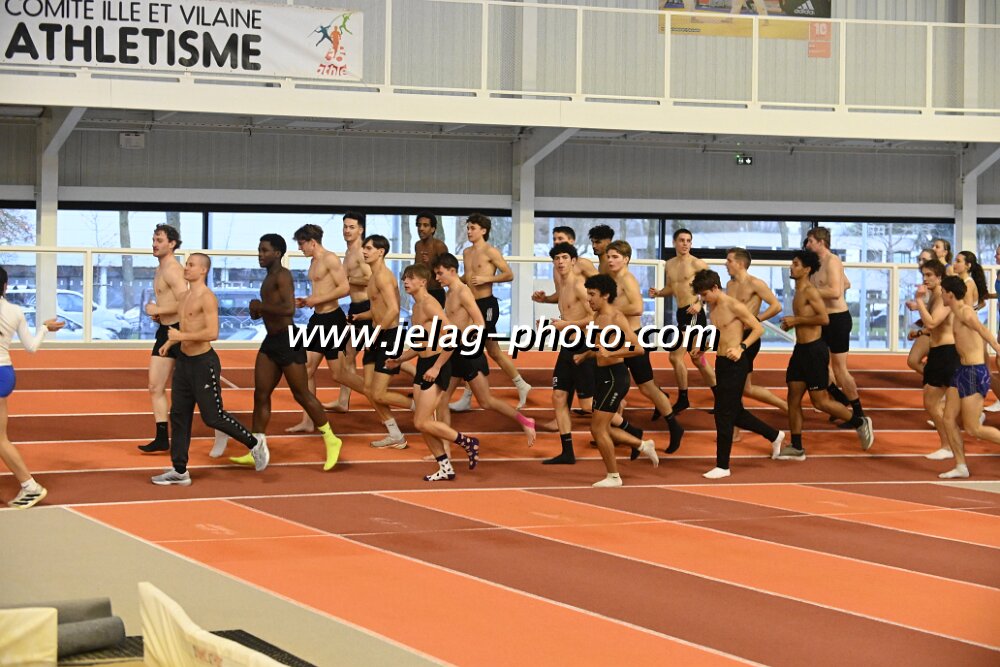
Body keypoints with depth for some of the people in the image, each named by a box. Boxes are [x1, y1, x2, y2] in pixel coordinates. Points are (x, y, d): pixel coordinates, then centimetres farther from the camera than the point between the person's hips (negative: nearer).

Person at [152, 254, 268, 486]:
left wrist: (181, 336, -23)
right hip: (184, 360, 9)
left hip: (203, 362, -9)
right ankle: (179, 471, 11)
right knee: (178, 415, 7)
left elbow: (212, 333, -26)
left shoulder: (207, 298, -17)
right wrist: (170, 342, 14)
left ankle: (254, 443, 18)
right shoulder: (186, 295, 11)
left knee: (212, 416, -2)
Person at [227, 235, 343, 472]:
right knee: (260, 394, 3)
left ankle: (331, 441, 11)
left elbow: (289, 309, -27)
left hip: (287, 341, -10)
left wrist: (261, 306, -18)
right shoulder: (270, 277, 15)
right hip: (271, 341, 10)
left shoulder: (282, 276, -14)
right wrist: (259, 310, 10)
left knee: (301, 394, -2)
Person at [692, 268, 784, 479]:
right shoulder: (713, 307, 10)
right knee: (735, 412, 16)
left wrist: (741, 348, -23)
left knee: (724, 414, -7)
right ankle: (774, 436, 35)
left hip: (735, 364, -9)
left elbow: (758, 329, -13)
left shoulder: (734, 306, -14)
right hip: (721, 362, 9)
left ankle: (723, 466, -1)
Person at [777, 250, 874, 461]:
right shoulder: (799, 292, 13)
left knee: (820, 401, -3)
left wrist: (796, 320, -20)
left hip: (814, 350, -9)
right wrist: (791, 323, 10)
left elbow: (824, 318, -26)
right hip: (801, 349, 9)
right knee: (793, 398, 8)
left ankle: (860, 423, 15)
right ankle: (796, 448, 13)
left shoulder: (810, 292, -16)